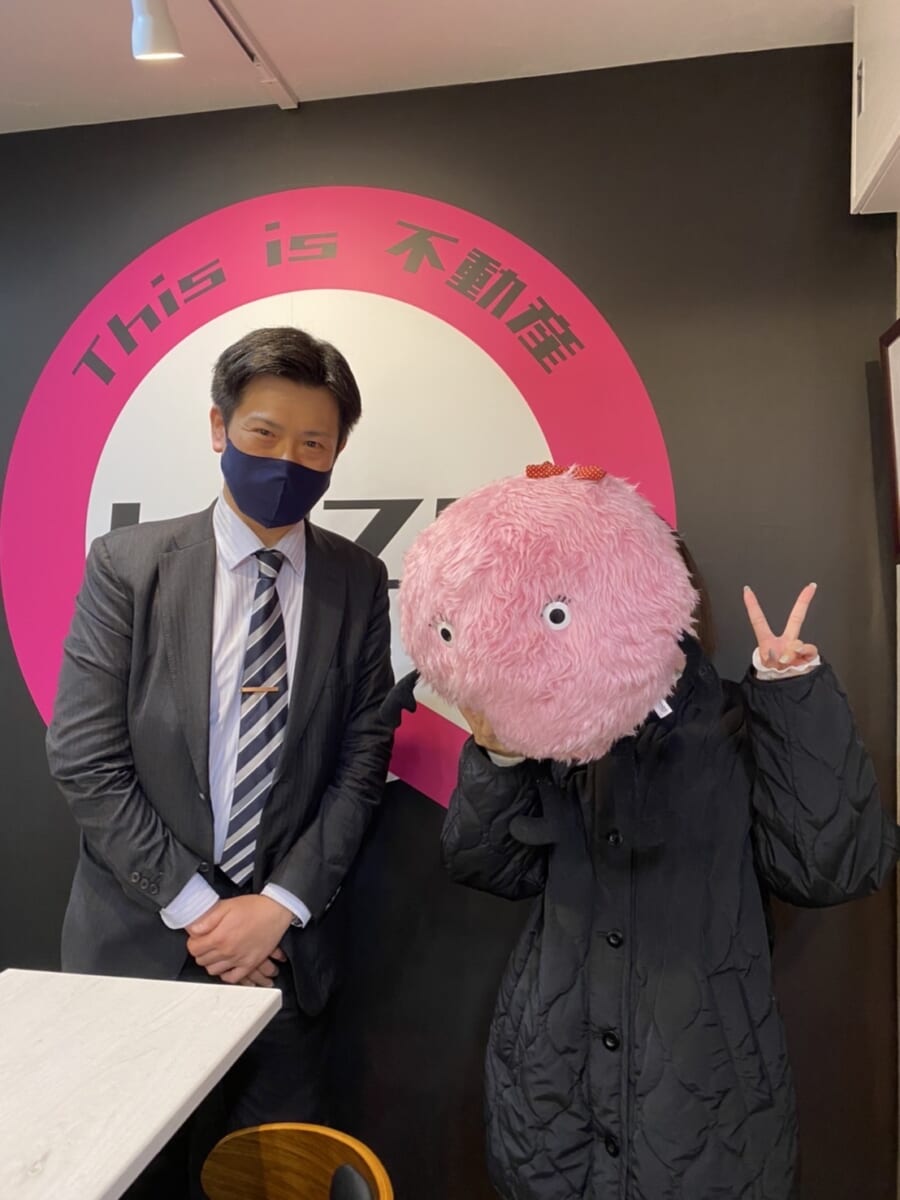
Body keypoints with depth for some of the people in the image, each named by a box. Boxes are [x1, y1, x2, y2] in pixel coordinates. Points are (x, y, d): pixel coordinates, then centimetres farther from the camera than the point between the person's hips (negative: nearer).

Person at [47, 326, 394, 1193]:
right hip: (140, 934, 0)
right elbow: (85, 761, -9)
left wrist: (279, 905, -10)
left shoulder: (358, 582, -2)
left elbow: (361, 763, -3)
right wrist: (192, 906, -11)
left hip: (286, 941, 1)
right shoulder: (126, 564, -6)